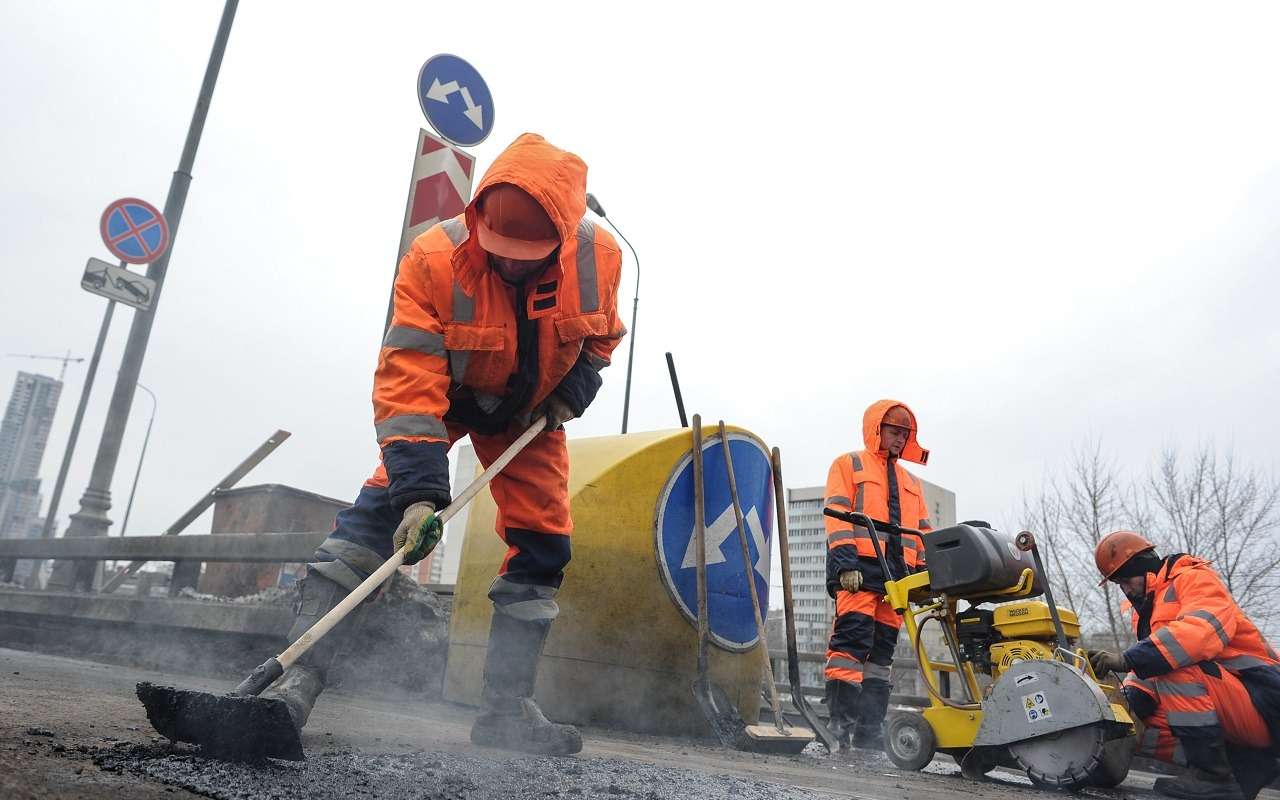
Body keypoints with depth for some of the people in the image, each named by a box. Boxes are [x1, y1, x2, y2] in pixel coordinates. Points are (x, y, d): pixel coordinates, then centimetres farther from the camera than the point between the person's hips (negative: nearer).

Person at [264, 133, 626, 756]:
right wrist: (420, 490, -43)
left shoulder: (599, 255, -23)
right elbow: (407, 386, -36)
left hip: (531, 410, 3)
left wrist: (571, 392, -15)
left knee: (543, 543, -4)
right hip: (442, 391, -2)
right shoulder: (435, 259, -33)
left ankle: (505, 710, 6)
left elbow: (602, 335, 0)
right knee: (382, 508, -22)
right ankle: (298, 678, -16)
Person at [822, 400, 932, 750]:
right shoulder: (849, 464, 10)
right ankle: (841, 723, -15)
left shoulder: (910, 481, 29)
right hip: (859, 567, -6)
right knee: (853, 639, -17)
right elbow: (837, 514, -3)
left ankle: (869, 732, 9)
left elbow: (922, 533, 26)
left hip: (897, 574, 6)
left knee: (881, 652, 5)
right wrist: (845, 560, -15)